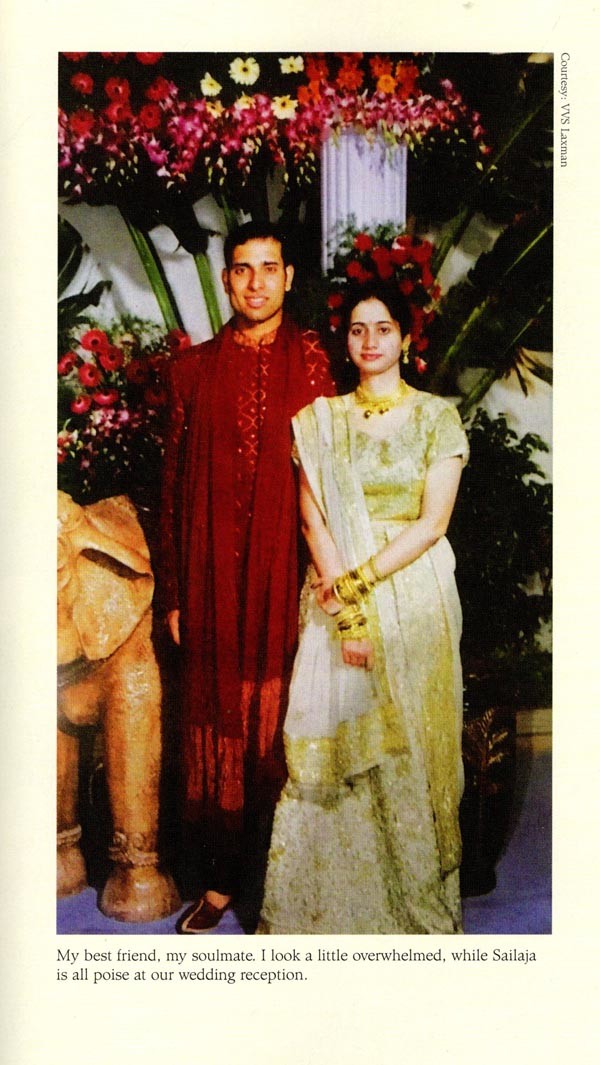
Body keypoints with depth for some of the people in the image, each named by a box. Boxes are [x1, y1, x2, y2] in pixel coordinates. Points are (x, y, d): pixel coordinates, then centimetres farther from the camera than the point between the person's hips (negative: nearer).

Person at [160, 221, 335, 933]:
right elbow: (173, 487, 7)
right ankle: (222, 878, 25)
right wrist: (174, 594, 4)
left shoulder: (311, 361, 3)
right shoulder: (193, 370, 8)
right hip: (214, 580, 2)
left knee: (285, 722, 6)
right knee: (218, 723, 9)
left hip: (288, 573, -1)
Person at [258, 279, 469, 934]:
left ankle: (415, 902, 22)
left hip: (413, 595, -1)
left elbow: (433, 521, -5)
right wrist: (345, 613, -12)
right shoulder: (319, 420, 6)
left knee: (409, 746, 4)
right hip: (337, 595, 1)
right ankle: (328, 904, 17)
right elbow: (313, 520, -2)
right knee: (329, 748, 0)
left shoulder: (436, 417, 3)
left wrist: (359, 580, -14)